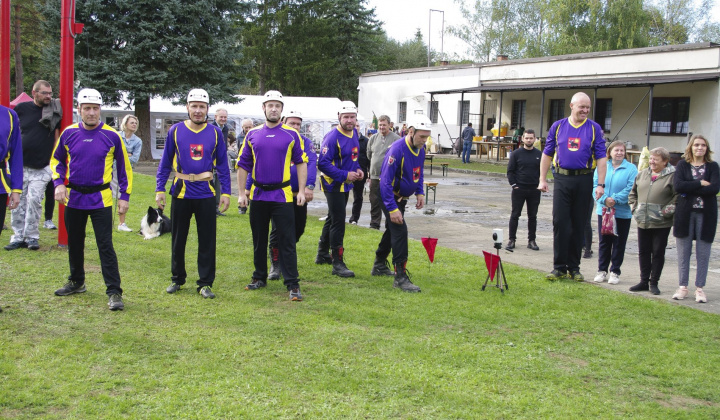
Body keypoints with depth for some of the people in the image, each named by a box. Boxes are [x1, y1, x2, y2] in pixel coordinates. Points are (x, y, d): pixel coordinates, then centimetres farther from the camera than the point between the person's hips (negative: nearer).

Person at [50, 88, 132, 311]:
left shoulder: (111, 136, -6)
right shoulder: (69, 133, 0)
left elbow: (124, 166, 2)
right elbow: (56, 160, 14)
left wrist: (125, 195, -1)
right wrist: (59, 183, -3)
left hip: (100, 199, -4)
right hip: (73, 197, 4)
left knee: (105, 245, -7)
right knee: (74, 243, 17)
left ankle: (114, 292, -4)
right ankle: (76, 282, 36)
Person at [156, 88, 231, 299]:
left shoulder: (215, 132, 2)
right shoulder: (175, 131, 1)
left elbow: (222, 165, 6)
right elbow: (165, 163, 6)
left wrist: (226, 192, 0)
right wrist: (160, 189, 0)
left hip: (206, 194, 0)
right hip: (181, 192, 0)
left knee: (207, 240, 2)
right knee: (178, 239, 11)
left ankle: (205, 283, 12)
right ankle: (177, 279, 27)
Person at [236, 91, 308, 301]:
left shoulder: (291, 134, 1)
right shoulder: (252, 134, 7)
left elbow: (301, 163, 3)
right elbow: (243, 165, 9)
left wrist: (301, 190, -5)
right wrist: (241, 193, 3)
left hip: (282, 195, -3)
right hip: (258, 195, 3)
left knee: (287, 241, -5)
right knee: (259, 240, 13)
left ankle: (293, 284, -2)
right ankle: (260, 277, 28)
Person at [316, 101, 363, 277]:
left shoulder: (354, 134, 6)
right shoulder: (332, 137, -21)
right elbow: (323, 164, -24)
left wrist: (357, 170, 2)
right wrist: (345, 175, -25)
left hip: (345, 184, 9)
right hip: (333, 185, -9)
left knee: (333, 219, 20)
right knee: (338, 222, -10)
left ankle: (322, 254, 36)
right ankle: (337, 263, -6)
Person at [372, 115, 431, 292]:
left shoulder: (420, 149, -1)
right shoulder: (397, 150, -28)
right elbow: (385, 182, -29)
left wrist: (419, 193, 6)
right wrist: (392, 209, -33)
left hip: (402, 197, 9)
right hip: (390, 197, -9)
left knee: (392, 230, 21)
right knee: (400, 230, -17)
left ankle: (379, 265, 39)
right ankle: (400, 277, -16)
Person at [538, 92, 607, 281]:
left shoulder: (594, 128, 2)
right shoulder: (558, 126, 6)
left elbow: (601, 157, -1)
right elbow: (547, 154, 10)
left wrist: (600, 184, -8)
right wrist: (542, 179, 6)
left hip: (584, 180, 0)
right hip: (562, 178, 0)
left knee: (579, 225, 5)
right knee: (560, 223, -4)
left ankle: (574, 267, 15)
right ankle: (559, 267, 4)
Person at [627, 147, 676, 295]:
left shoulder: (672, 176, -6)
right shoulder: (642, 174, 12)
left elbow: (678, 196, -10)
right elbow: (633, 193, 21)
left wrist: (669, 210, -14)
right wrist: (634, 207, 10)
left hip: (661, 223, -5)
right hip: (643, 222, 5)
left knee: (658, 253, 3)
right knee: (643, 252, 10)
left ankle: (653, 283, 12)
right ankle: (644, 281, 19)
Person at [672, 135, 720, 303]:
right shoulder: (682, 165, 5)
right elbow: (677, 185, -11)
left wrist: (689, 189, -13)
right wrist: (701, 184, -12)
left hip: (706, 215, 0)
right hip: (685, 214, 0)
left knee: (703, 254, 3)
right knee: (683, 253, 5)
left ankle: (699, 288, 11)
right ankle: (682, 287, 13)